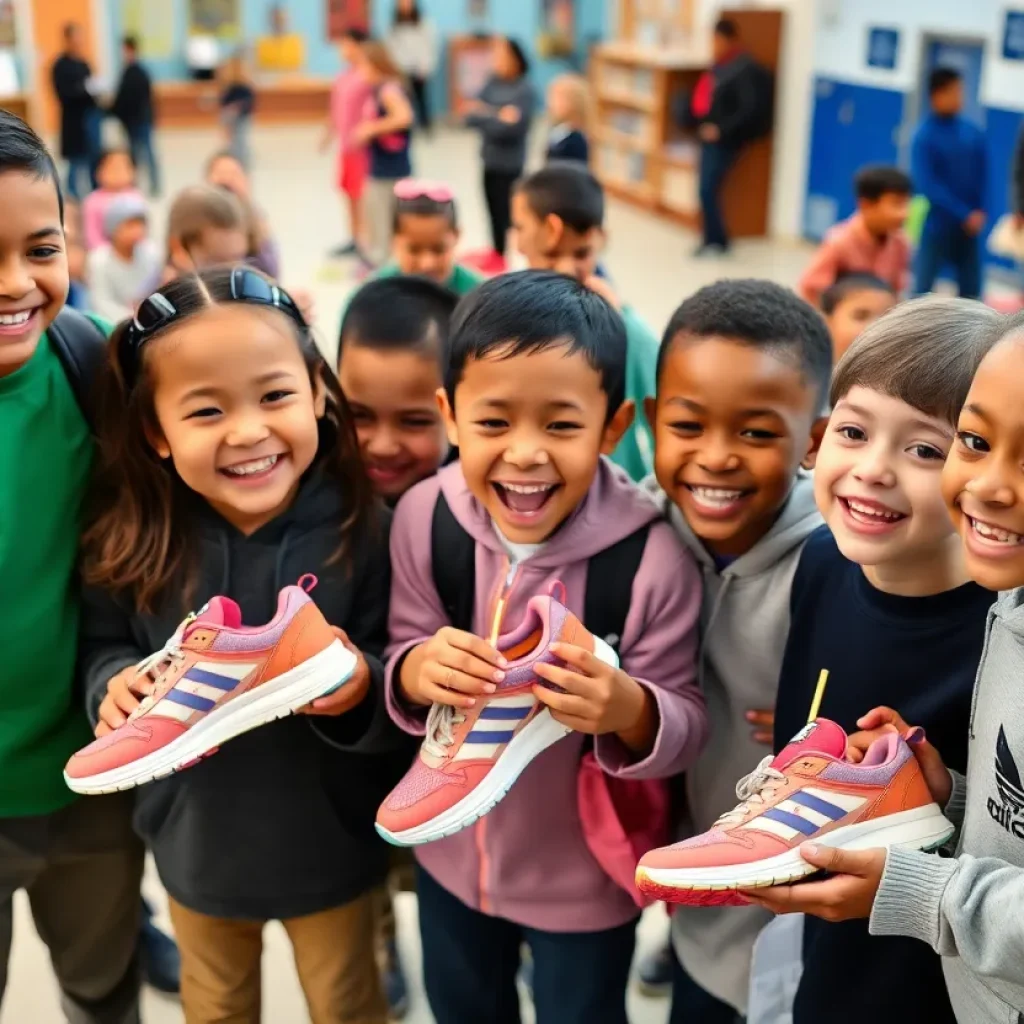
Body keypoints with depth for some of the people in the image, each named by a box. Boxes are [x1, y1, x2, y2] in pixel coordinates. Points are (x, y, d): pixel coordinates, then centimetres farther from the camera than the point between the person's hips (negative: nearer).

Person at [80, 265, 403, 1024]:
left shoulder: (362, 530, -23)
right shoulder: (131, 541, -17)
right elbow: (103, 646, -2)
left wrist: (361, 690, -38)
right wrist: (116, 689, -24)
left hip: (330, 847, -2)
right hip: (196, 843, 3)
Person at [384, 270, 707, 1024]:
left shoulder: (653, 559, -28)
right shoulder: (423, 517, -18)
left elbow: (686, 730, -19)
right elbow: (401, 661, -7)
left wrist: (630, 711, -41)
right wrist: (416, 671, -30)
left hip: (586, 873, -3)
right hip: (452, 851, 4)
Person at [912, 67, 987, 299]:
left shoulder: (974, 133, 3)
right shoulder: (925, 136, -11)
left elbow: (982, 175, 8)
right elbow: (927, 183, -14)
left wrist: (979, 212, -7)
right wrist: (964, 215, -16)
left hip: (970, 226, 5)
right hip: (938, 225, -5)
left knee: (971, 292, 9)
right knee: (923, 288, 0)